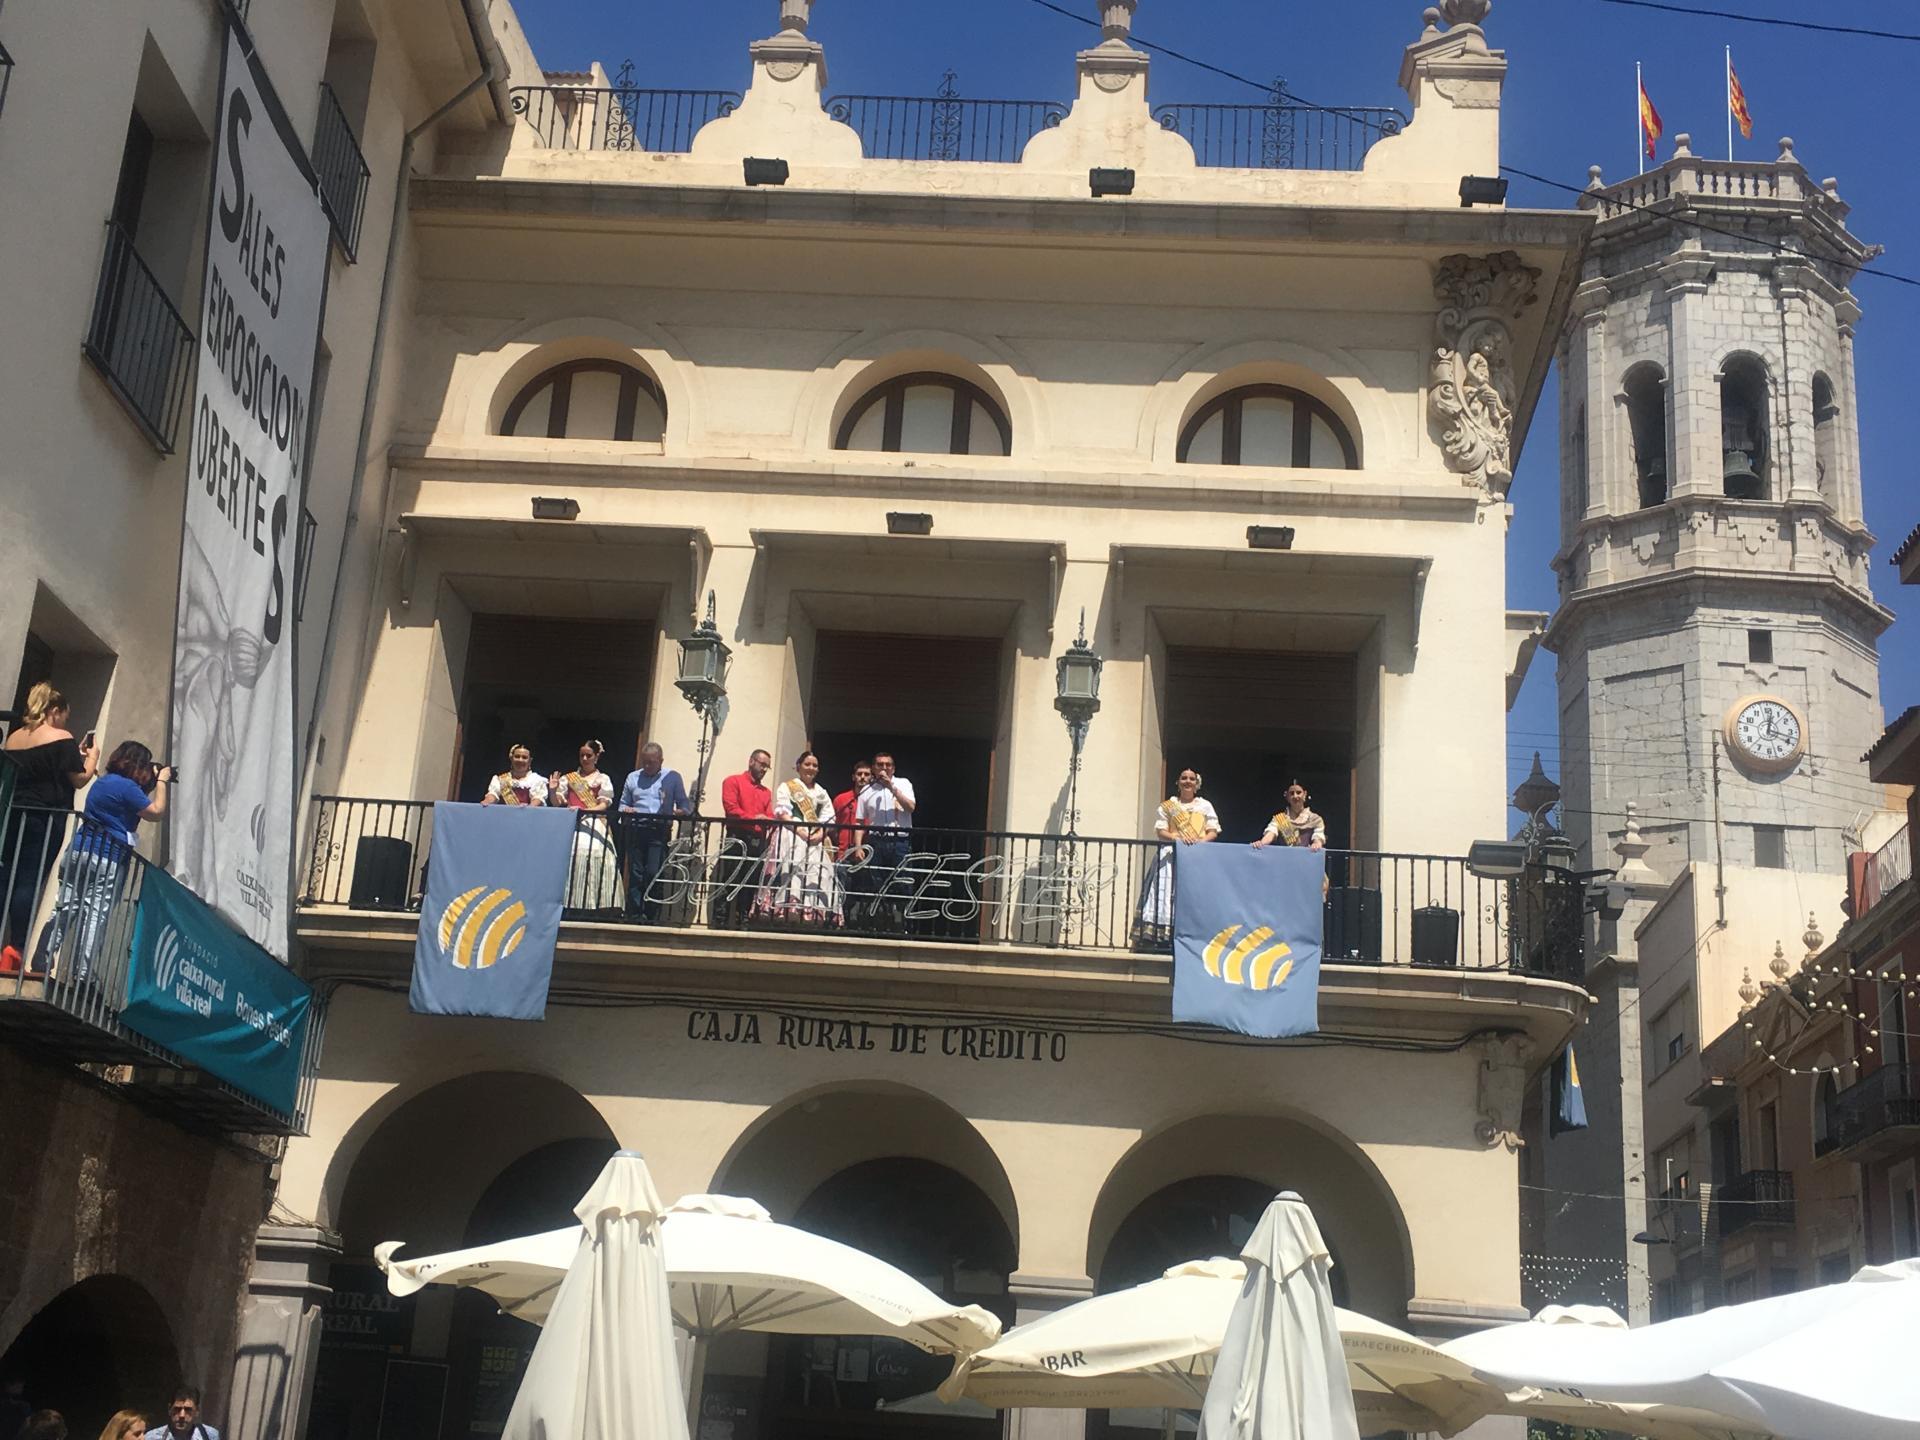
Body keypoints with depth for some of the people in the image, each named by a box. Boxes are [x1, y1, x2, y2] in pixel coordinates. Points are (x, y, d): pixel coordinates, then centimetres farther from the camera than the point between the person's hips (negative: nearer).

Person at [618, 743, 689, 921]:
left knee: (653, 873, -11)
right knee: (635, 873, 1)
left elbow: (684, 806, 8)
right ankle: (634, 915, 4)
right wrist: (626, 810, -4)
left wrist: (680, 812, -15)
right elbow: (623, 804, 19)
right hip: (635, 831, 3)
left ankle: (651, 916, -6)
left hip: (659, 831, -3)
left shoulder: (672, 777, 10)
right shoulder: (633, 778, 18)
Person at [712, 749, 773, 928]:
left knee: (750, 887, 4)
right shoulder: (733, 782, 5)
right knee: (727, 884, -7)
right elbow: (731, 809, -8)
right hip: (737, 840, -5)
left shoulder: (766, 792, 21)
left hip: (758, 843, 5)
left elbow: (769, 817, 11)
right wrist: (753, 818, -12)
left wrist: (769, 820, -12)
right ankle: (719, 923, -7)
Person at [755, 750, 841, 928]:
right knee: (791, 874, -18)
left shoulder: (822, 792, 23)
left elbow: (829, 819, 12)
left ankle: (812, 915, -11)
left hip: (817, 841, 4)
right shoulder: (786, 787, 11)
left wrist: (821, 833, -10)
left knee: (818, 877, -8)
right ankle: (786, 914, -23)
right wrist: (800, 830, -17)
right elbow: (782, 812, -4)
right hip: (792, 837, -4)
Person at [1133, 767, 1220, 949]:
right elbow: (1161, 832, 4)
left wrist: (1202, 841, -11)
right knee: (1168, 892, -14)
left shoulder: (1205, 805, 18)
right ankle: (1162, 940, -19)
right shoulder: (1168, 806, 14)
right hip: (1172, 856, -1)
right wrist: (1177, 838, -15)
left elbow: (1213, 832, 10)